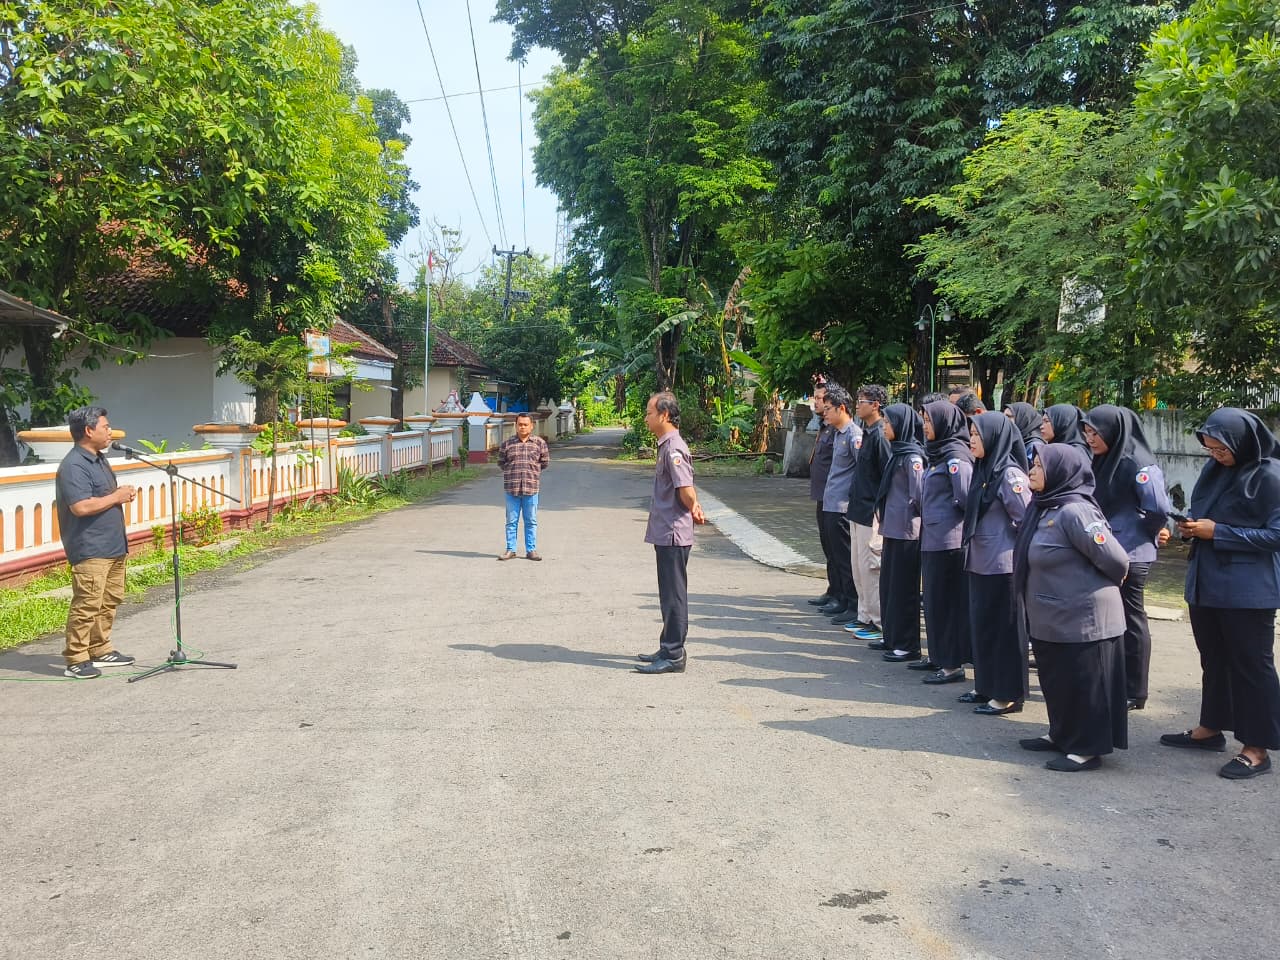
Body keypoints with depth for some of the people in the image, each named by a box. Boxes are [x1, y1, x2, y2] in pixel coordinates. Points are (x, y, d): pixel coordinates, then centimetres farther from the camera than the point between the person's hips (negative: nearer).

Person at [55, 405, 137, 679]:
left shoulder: (99, 460, 15)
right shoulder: (73, 466, -17)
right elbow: (81, 506, -27)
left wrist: (123, 493, 7)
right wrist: (116, 497, -15)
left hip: (113, 545, 10)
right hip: (89, 550, -10)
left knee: (110, 600, 15)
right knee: (87, 604, -9)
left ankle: (100, 650, 26)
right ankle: (75, 660, -2)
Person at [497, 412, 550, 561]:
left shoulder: (539, 443, 4)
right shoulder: (507, 444, 4)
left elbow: (545, 462, 10)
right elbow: (501, 462, 12)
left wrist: (531, 470, 5)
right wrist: (512, 471, 3)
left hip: (531, 487, 0)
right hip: (511, 487, 0)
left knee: (531, 521, 6)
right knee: (511, 521, 6)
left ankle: (531, 550, 13)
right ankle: (510, 550, 14)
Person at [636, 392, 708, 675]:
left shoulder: (673, 449, -18)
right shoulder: (667, 446, 14)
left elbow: (686, 490, -23)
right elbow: (687, 490, 19)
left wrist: (693, 511, -5)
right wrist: (695, 510, 8)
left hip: (673, 534, -10)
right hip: (666, 533, 10)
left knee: (673, 595, -3)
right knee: (670, 595, 16)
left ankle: (673, 656, 3)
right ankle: (669, 649, 26)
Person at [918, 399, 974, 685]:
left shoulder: (956, 456, -14)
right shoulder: (938, 453, 14)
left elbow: (966, 498, -20)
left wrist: (949, 515, -5)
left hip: (948, 540, -9)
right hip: (932, 539, 9)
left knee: (948, 601, -3)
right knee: (934, 600, 15)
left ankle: (953, 664, 3)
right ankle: (939, 656, 25)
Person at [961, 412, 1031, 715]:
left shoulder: (1009, 474, -17)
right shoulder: (983, 470, 9)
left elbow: (1027, 520, -17)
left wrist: (1012, 545, -6)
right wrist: (971, 543, 11)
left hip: (1003, 565, -8)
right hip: (980, 562, 8)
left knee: (1004, 629, 1)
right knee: (981, 625, 15)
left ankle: (1008, 695, 11)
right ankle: (986, 686, 27)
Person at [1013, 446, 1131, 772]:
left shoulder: (1075, 512, -21)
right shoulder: (1045, 508, 6)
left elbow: (1115, 560, -19)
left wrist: (1101, 587, -1)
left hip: (1082, 620, -9)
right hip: (1052, 619, 9)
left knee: (1083, 684, 4)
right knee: (1057, 681, 19)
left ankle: (1087, 748, 15)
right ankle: (1062, 735, 34)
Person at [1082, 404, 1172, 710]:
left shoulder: (1139, 465, -18)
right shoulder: (1102, 461, 8)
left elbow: (1159, 510, -23)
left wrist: (1148, 534, -7)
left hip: (1130, 556, -8)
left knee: (1130, 621, 3)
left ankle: (1134, 693, 14)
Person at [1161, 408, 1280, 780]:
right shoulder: (1214, 469, 9)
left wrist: (1217, 532, -18)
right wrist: (1190, 526, -2)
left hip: (1248, 590, -8)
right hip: (1206, 583, 8)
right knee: (1214, 659, 16)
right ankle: (1211, 728, 29)